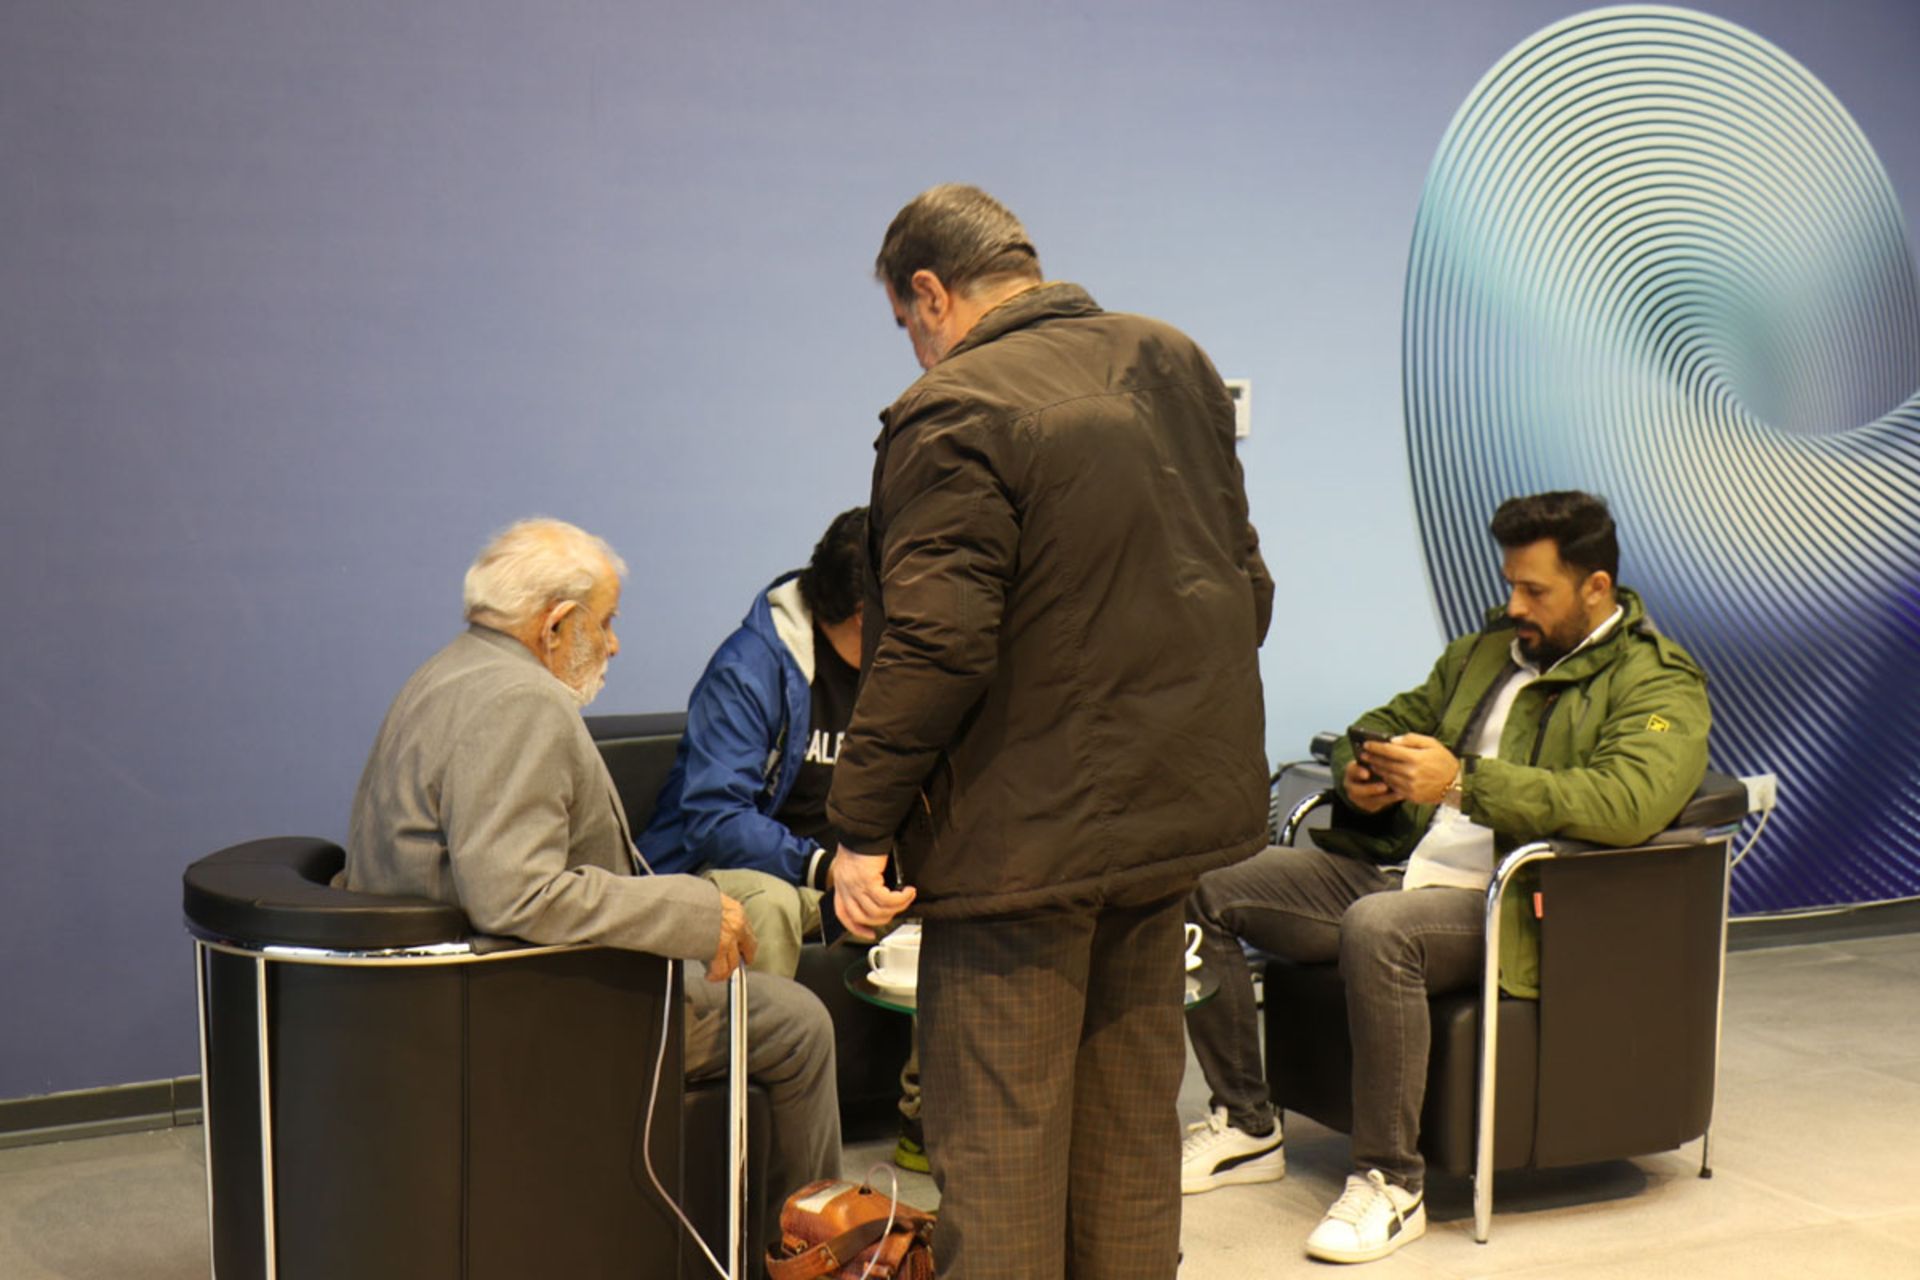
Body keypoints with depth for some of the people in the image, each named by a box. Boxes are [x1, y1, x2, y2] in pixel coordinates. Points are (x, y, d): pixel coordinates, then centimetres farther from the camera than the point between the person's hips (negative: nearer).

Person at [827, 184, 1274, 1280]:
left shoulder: (953, 417, -17)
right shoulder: (1173, 363, 9)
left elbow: (934, 648, -22)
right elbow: (1244, 580, 16)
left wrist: (862, 827, -15)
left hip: (1023, 835, -8)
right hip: (1173, 813, 8)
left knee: (996, 1139, 1)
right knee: (1131, 1121, 18)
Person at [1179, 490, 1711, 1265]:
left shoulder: (1659, 686, -3)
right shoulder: (1489, 647, 20)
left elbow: (1626, 803, -23)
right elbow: (1394, 721, 30)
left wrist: (1465, 782, -28)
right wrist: (1358, 774, 4)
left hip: (1511, 907, -8)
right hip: (1398, 866, 8)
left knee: (1377, 928, -39)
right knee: (1203, 890, -6)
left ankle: (1391, 1183, -26)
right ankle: (1247, 1128, 5)